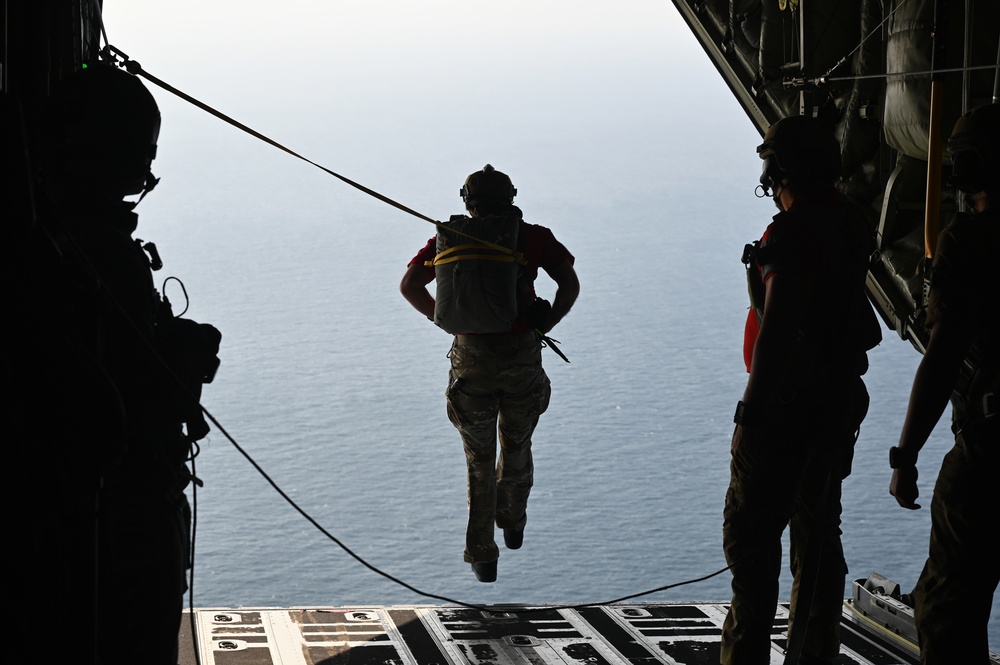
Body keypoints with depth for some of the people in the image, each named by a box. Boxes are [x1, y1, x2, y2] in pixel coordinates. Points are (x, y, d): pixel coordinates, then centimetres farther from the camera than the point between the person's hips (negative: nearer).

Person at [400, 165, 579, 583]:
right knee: (517, 445, 26)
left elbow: (409, 286, 4)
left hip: (470, 359, 1)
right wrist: (544, 326, 7)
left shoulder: (448, 237, 8)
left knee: (479, 461, 15)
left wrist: (446, 323, 13)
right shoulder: (532, 237, 3)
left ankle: (483, 556, 12)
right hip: (521, 356, -1)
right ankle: (513, 524, 44)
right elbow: (570, 285, -4)